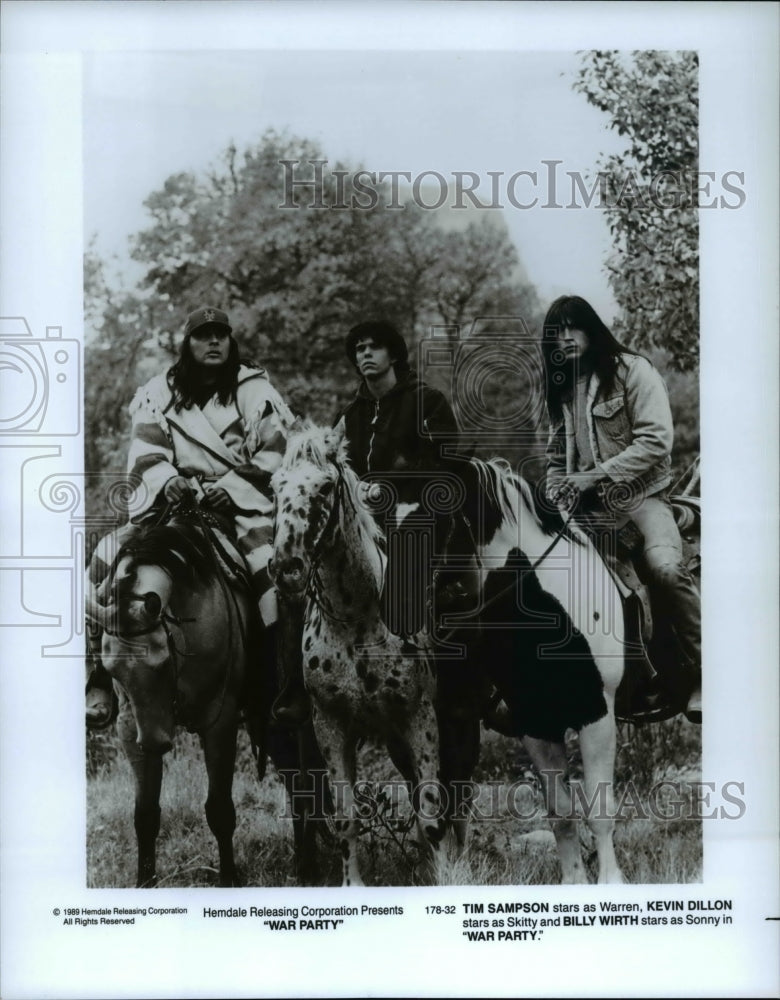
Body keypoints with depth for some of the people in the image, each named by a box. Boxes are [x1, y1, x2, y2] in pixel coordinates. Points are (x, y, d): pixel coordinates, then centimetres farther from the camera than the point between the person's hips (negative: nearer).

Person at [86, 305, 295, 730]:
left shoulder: (254, 390, 1)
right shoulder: (161, 392, 6)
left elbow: (273, 453, -4)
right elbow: (145, 454, 1)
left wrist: (232, 486, -18)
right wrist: (167, 480, -20)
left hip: (240, 501, -2)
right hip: (174, 499, 2)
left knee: (274, 573, -29)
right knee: (107, 557, -15)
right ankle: (100, 672, -5)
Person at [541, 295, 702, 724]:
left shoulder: (631, 370, -7)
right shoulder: (560, 389, 12)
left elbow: (655, 442, -16)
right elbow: (556, 457, 20)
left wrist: (595, 474, -20)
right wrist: (554, 504, 3)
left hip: (640, 494, -6)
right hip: (587, 503, 7)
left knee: (666, 567, -31)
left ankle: (701, 676, -19)